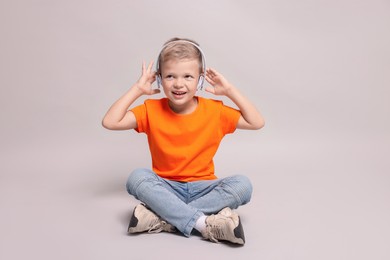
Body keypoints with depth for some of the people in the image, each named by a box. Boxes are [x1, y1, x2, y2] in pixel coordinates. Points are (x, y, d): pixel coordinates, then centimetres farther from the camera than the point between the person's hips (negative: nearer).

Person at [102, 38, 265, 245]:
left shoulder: (214, 111, -2)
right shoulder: (152, 110, -3)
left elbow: (257, 123, -1)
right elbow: (109, 122, -11)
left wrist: (230, 91, -6)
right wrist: (137, 89, -10)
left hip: (203, 187, 1)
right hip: (165, 187, -1)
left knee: (242, 184, -27)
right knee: (137, 177, -31)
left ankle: (162, 218, -30)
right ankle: (204, 223, -36)